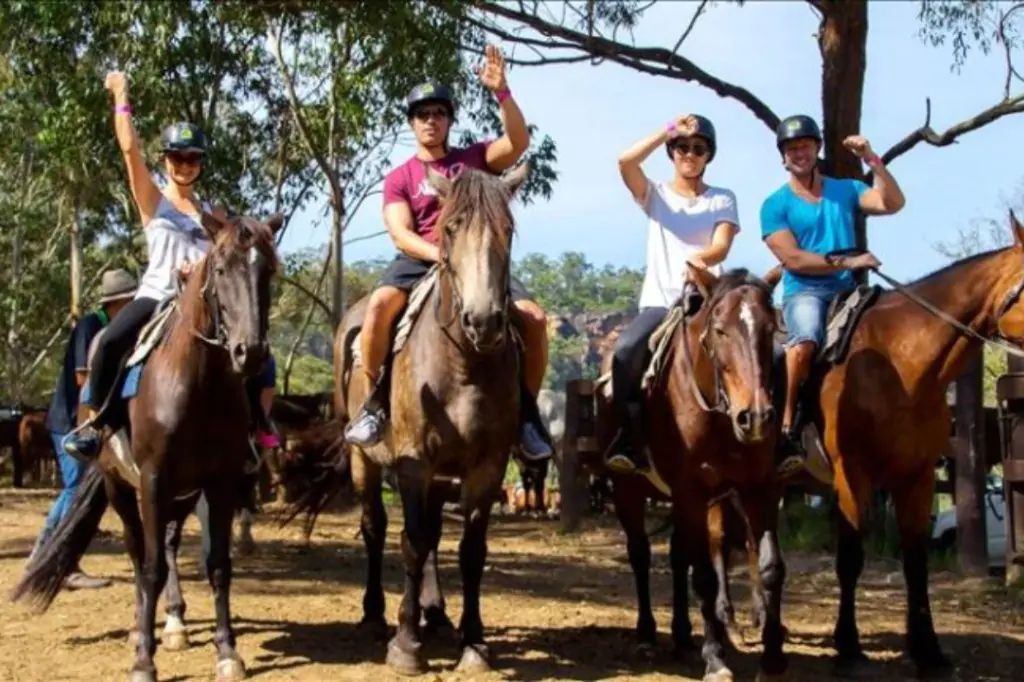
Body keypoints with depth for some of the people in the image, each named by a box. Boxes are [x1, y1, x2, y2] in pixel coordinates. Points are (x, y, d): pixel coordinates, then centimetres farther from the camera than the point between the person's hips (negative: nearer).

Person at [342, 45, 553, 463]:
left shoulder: (475, 159, 12)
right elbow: (400, 234, -4)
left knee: (533, 317, -22)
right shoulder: (399, 178, 9)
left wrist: (502, 92, -21)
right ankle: (374, 403, -19)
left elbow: (518, 142, -7)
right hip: (420, 260, -1)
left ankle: (527, 409, -5)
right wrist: (439, 254, -24)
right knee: (380, 303, -34)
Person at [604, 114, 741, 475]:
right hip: (659, 301, 0)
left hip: (704, 299, 0)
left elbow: (722, 246, -6)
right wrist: (668, 130, -7)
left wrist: (698, 259, -29)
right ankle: (632, 440, -20)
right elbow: (625, 162, -8)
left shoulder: (723, 199, 12)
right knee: (627, 350, -29)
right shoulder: (655, 194, 14)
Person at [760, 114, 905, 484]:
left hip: (847, 291, 4)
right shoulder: (775, 204, 4)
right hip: (803, 292, -4)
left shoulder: (845, 190, 14)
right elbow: (793, 260, -7)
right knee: (806, 336, -36)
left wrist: (872, 161, -11)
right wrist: (848, 262, -13)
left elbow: (893, 204, -2)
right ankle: (789, 425, -26)